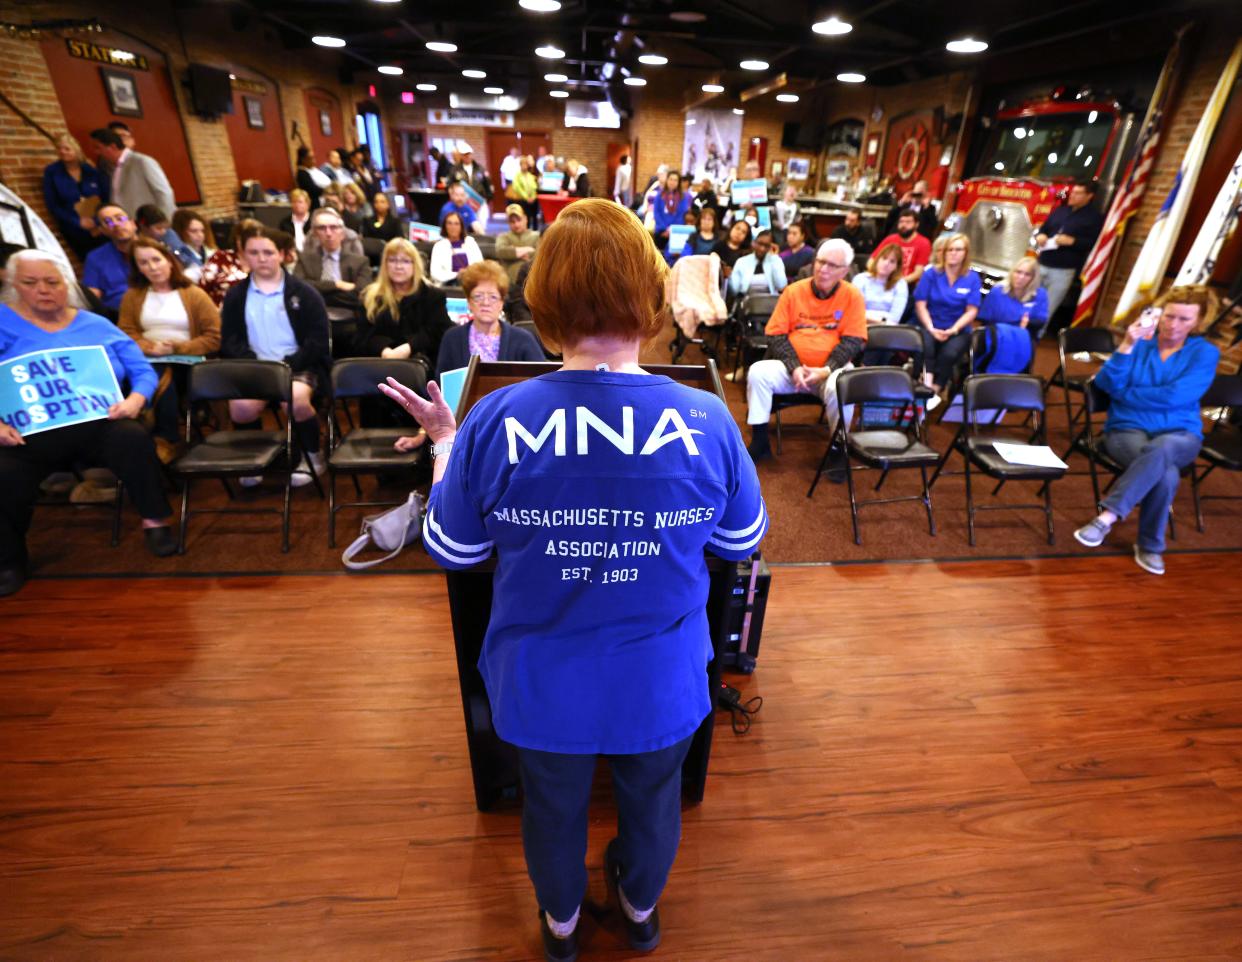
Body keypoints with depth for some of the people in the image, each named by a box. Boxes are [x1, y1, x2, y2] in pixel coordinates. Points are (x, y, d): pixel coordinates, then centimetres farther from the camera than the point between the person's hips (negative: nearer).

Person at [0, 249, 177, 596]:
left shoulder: (98, 326, 14)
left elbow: (143, 371, 9)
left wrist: (134, 400, -14)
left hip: (97, 427, 1)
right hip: (28, 437, 0)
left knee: (134, 438, -32)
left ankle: (155, 521, -14)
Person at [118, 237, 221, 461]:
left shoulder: (194, 294, 8)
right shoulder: (132, 295, 17)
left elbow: (215, 337, 0)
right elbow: (125, 333, 9)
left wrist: (177, 348, -10)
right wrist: (151, 348, -12)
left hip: (186, 363, -1)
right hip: (149, 362, 2)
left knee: (164, 381, -35)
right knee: (160, 380, -34)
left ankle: (163, 442, -24)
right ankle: (168, 441, -27)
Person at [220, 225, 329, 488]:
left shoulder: (304, 292, 3)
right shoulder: (235, 295, 13)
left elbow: (317, 341, -3)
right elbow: (230, 341, 9)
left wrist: (286, 367, -15)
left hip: (299, 367, -2)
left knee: (296, 400, -35)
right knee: (241, 405, -29)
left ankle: (313, 457, -6)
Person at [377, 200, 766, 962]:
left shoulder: (496, 421, -23)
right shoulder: (709, 421, -21)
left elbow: (451, 553, -7)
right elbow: (745, 544, -3)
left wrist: (444, 441, 7)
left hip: (543, 689, 0)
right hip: (663, 685, 1)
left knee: (553, 808, 31)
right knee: (653, 800, 32)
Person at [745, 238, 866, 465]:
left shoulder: (852, 296, 0)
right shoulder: (794, 291, 2)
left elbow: (852, 341, -4)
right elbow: (776, 335, -1)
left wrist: (826, 370, -18)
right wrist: (794, 368, -14)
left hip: (832, 369, -2)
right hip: (793, 367, 2)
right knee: (758, 372, -24)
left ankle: (838, 449, -10)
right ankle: (760, 442, -12)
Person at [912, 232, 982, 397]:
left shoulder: (973, 279, 4)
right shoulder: (931, 273, 3)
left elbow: (972, 310, 0)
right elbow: (920, 304, -1)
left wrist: (953, 329, -15)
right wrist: (931, 329, -14)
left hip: (958, 329, 0)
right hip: (931, 326, 0)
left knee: (949, 354, -31)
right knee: (926, 348, -35)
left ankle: (935, 389, -14)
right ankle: (927, 384, -24)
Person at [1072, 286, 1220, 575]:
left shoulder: (1205, 353, 2)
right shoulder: (1140, 342, 5)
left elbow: (1174, 397, -12)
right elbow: (1106, 383, -10)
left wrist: (1126, 393, -4)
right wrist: (1127, 345, -20)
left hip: (1180, 435, 0)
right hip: (1128, 429, 0)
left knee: (1161, 449, -39)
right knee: (1166, 474, -33)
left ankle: (1107, 516, -36)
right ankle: (1150, 545, -18)